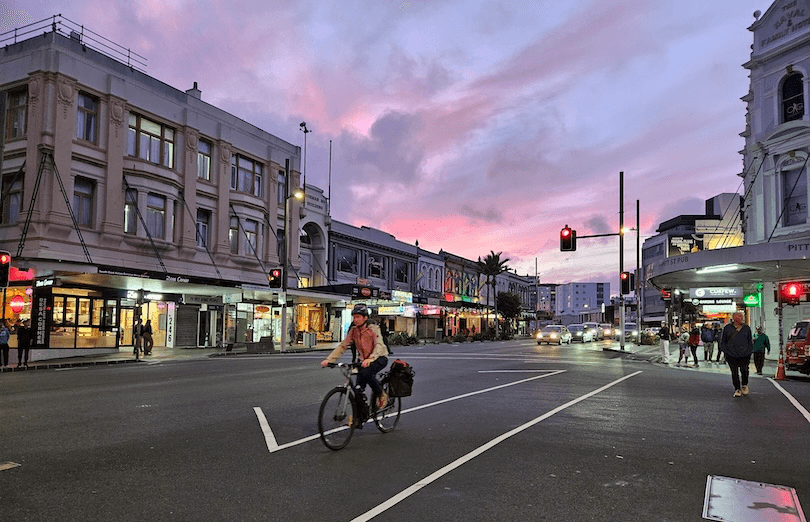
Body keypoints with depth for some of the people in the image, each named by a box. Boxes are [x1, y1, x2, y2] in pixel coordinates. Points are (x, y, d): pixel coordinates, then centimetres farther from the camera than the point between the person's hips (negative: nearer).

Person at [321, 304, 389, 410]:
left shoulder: (373, 328, -15)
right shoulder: (353, 331, 0)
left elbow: (379, 345, -28)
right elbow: (342, 346, -3)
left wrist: (370, 359, -47)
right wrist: (328, 359, -16)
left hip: (379, 358, -5)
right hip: (364, 361, 5)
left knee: (365, 373, -33)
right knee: (359, 389, -9)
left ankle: (381, 394, -10)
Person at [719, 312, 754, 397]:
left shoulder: (746, 328, 10)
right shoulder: (727, 328, 5)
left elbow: (750, 341, 15)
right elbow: (723, 341, 9)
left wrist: (749, 351, 5)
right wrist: (726, 352, 1)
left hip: (744, 355, 1)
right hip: (731, 355, -1)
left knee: (744, 370, 2)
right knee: (734, 372, 1)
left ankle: (744, 385, 29)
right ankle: (737, 389, 11)